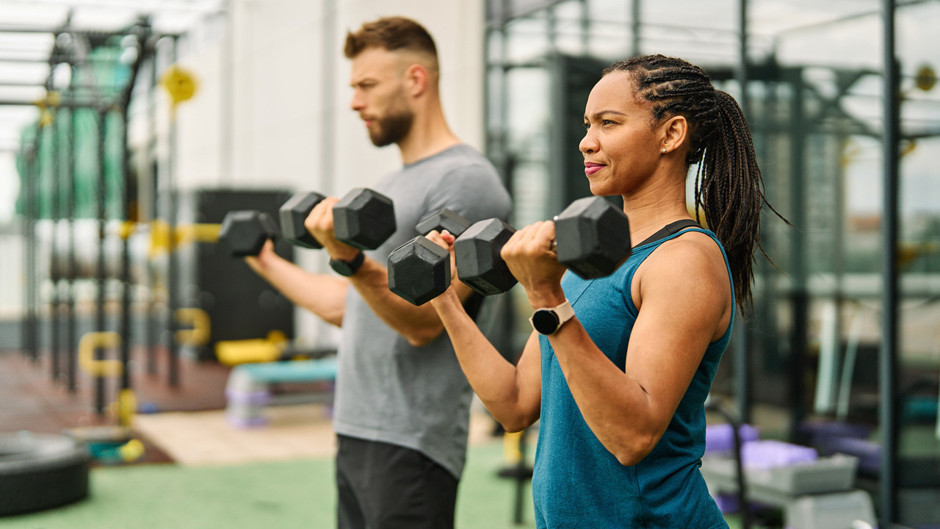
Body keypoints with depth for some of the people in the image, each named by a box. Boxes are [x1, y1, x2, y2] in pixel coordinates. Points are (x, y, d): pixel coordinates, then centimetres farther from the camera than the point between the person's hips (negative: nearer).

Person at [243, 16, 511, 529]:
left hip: (409, 442, -9)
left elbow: (424, 321, -20)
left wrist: (351, 260, -34)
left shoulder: (465, 180, -12)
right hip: (354, 430, 10)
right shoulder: (390, 186, 18)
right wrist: (266, 262, 29)